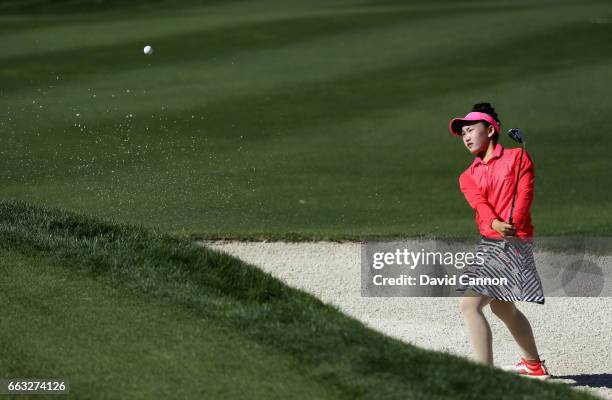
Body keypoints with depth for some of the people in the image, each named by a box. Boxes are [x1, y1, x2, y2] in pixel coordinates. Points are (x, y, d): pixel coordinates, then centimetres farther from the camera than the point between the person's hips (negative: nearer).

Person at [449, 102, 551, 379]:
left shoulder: (517, 157, 1)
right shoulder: (468, 176, 15)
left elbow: (525, 193, -12)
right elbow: (479, 202, -5)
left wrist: (513, 224, -30)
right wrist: (495, 223, -27)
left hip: (514, 241, -8)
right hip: (489, 241, 8)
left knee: (469, 304, -19)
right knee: (503, 308, 25)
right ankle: (535, 365, 46)